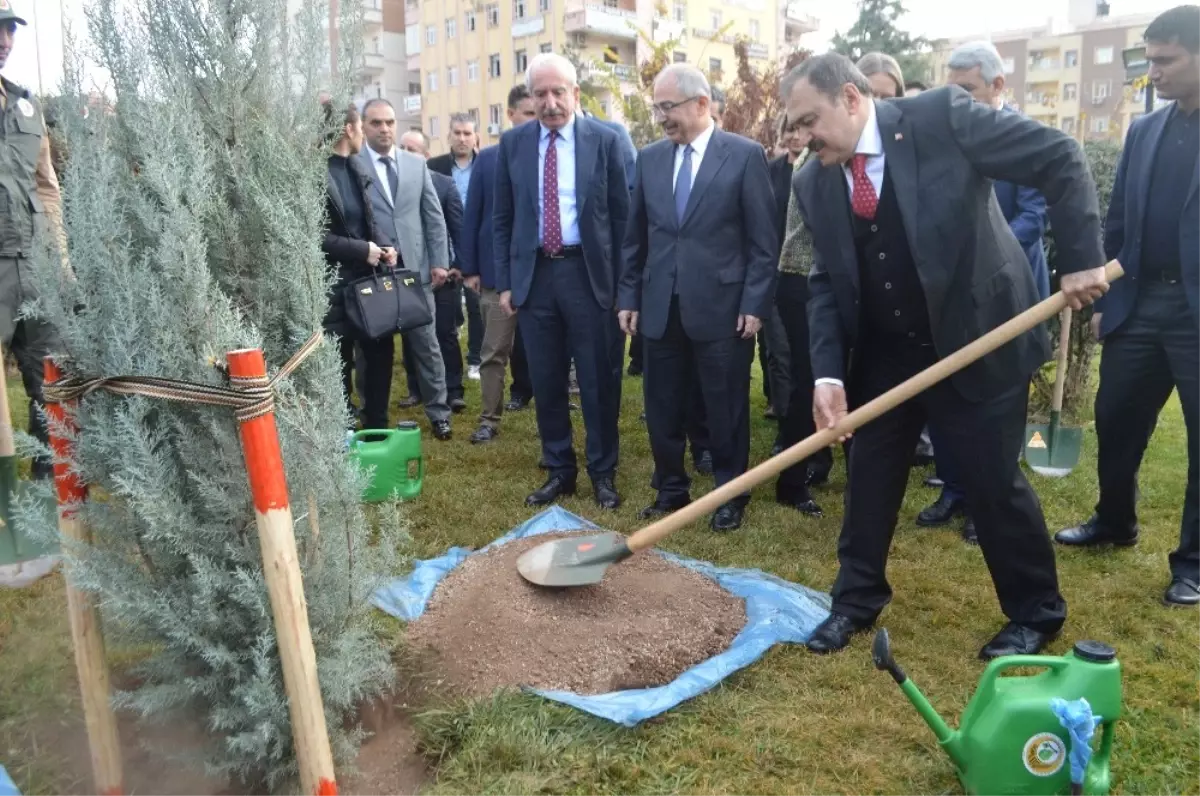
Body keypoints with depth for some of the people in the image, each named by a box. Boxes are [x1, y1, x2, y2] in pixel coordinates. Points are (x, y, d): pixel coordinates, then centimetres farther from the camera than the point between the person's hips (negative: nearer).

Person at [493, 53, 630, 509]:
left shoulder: (604, 140, 0)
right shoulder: (513, 143, 6)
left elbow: (621, 214, 2)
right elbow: (503, 218, 9)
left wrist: (621, 280, -3)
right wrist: (504, 281, 4)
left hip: (588, 272, -2)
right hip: (533, 274, 2)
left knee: (599, 380, 5)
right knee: (546, 381, 9)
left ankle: (603, 472, 20)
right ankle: (559, 470, 25)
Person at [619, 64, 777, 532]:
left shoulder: (745, 155, -3)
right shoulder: (649, 158, 9)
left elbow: (763, 240, -4)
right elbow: (635, 236, 12)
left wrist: (755, 304, -9)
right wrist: (629, 296, 8)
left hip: (721, 306, -4)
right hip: (660, 307, 4)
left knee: (726, 410, 7)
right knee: (662, 408, 11)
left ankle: (730, 495, 23)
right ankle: (671, 488, 28)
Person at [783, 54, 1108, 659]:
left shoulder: (941, 116, -16)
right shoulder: (813, 183, -2)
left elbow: (1060, 160, -10)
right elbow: (825, 283, 0)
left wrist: (1081, 258, -15)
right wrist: (828, 373, -11)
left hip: (977, 341, -4)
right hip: (883, 354, 5)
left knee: (993, 482, 5)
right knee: (869, 475, 10)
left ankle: (1036, 613, 27)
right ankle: (855, 601, 30)